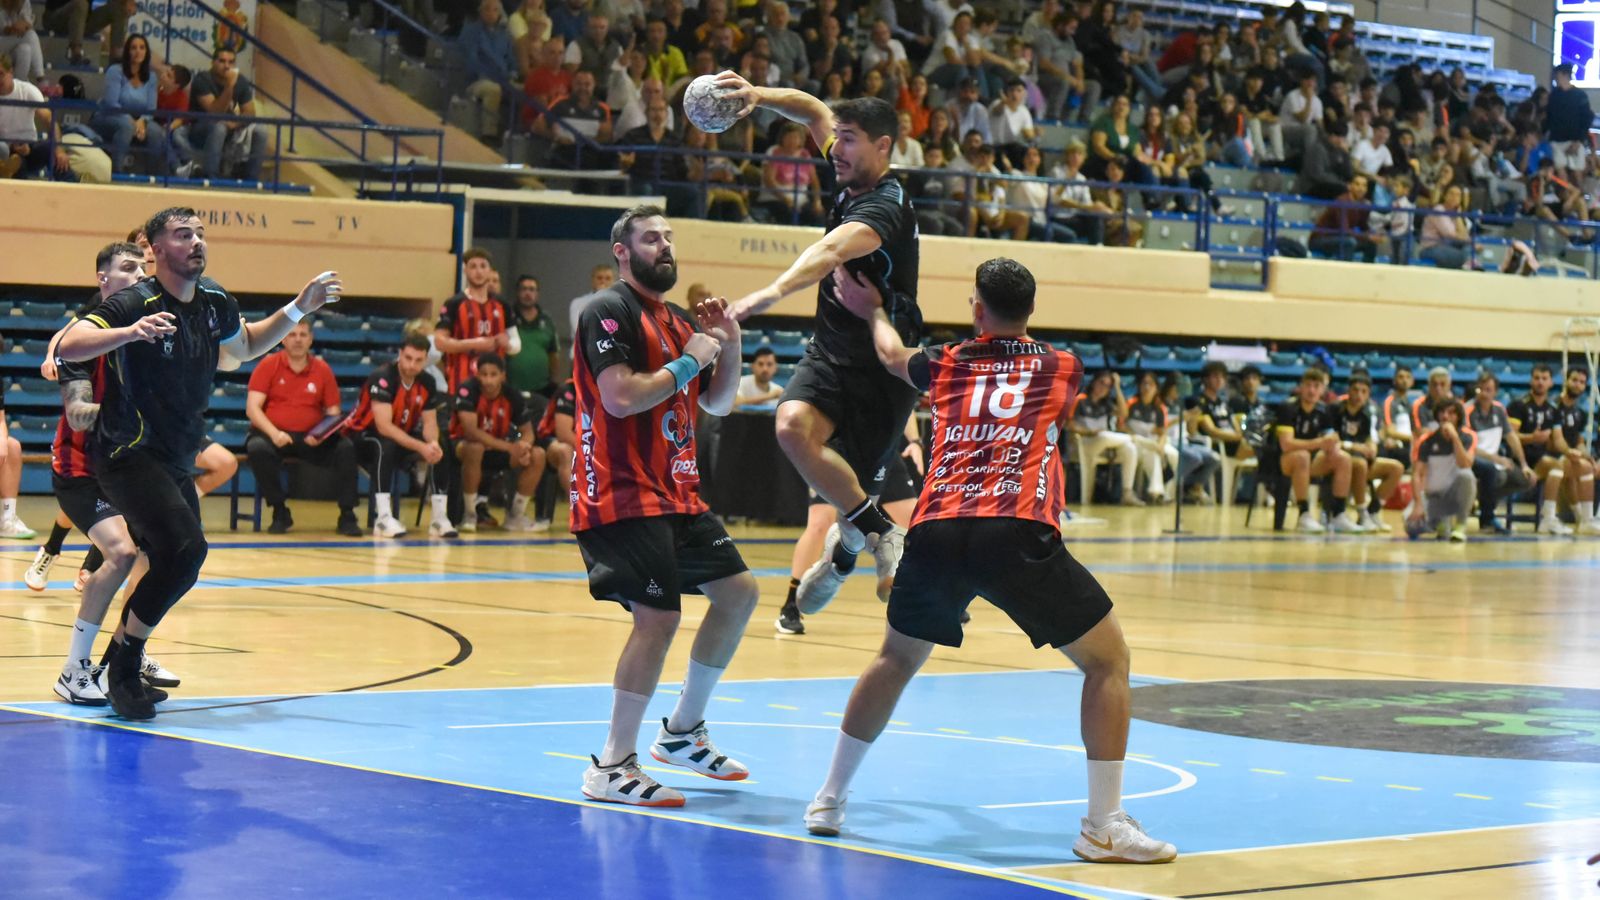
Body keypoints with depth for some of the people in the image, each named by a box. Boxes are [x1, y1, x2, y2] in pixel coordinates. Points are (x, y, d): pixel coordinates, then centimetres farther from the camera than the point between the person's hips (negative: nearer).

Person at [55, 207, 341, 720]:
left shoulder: (216, 303, 5)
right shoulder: (136, 303, -17)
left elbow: (244, 347, 26)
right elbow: (67, 347, -29)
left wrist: (299, 309, 15)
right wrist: (130, 332, -44)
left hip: (176, 462, 8)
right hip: (129, 454, -8)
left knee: (176, 562, 13)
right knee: (186, 549, -24)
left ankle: (123, 664, 32)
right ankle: (124, 668, -10)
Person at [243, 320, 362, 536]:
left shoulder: (323, 370, 5)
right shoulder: (268, 366, 0)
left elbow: (333, 412, 7)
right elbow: (252, 408, -6)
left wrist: (322, 434, -15)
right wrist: (273, 433, -23)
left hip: (311, 439, 2)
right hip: (274, 435, -1)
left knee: (345, 448, -24)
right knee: (257, 448, -35)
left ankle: (347, 516, -17)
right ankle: (280, 513, -17)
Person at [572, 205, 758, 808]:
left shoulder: (674, 321, 18)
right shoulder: (611, 312, -10)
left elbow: (718, 404, 23)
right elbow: (619, 397, -23)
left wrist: (730, 345, 7)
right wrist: (687, 361, -13)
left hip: (676, 493, 10)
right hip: (625, 494, -10)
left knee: (738, 592, 13)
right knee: (659, 618, -17)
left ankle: (683, 732, 24)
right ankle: (613, 768, -10)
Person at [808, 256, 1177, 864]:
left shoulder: (947, 365, 22)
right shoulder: (1063, 369, 19)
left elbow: (894, 355, 46)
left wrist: (874, 311, 65)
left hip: (936, 533, 3)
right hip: (1018, 536, -3)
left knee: (897, 659, 26)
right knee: (1108, 660, 9)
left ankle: (829, 801, 31)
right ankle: (1103, 827, 2)